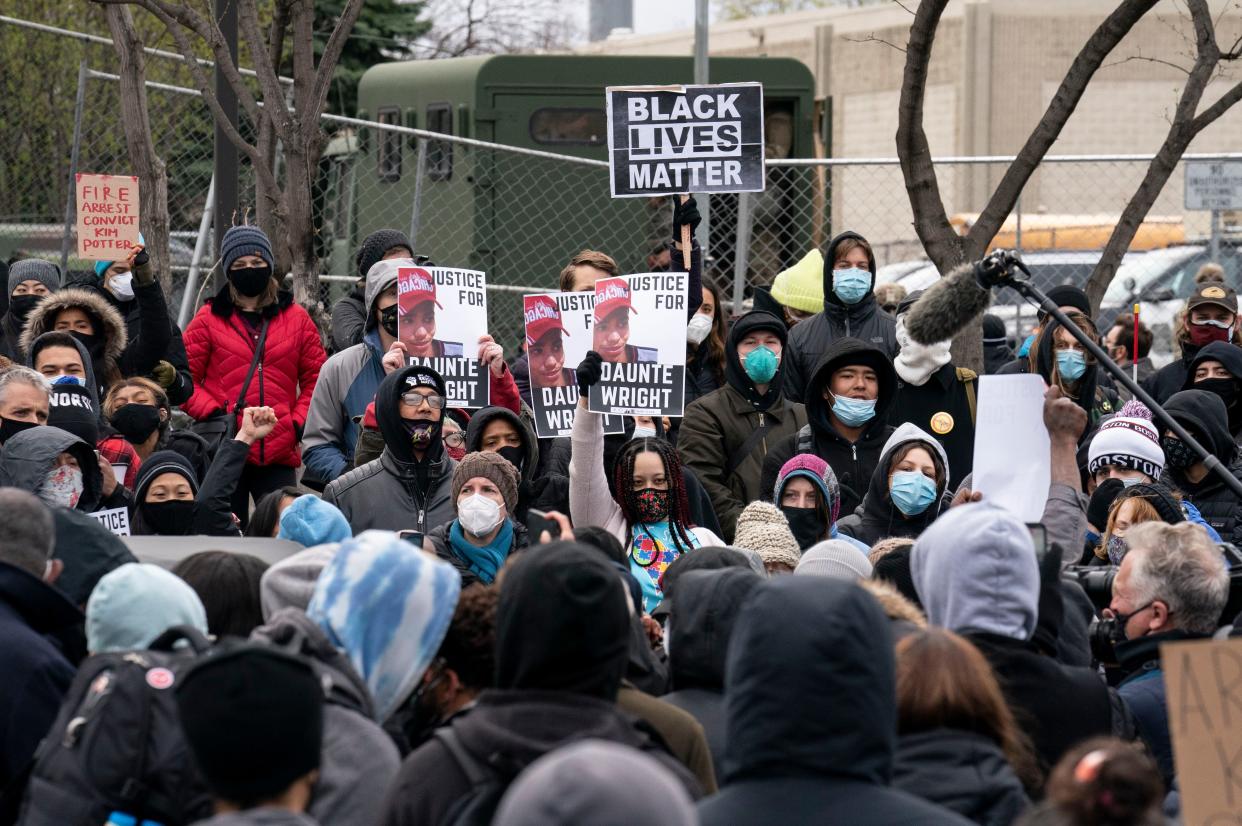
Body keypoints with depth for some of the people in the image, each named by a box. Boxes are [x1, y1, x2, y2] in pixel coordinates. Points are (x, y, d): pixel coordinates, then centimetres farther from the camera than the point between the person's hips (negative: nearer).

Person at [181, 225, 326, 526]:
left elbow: (315, 380, 12)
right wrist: (213, 414, -10)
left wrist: (299, 423, -2)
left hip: (279, 454, 1)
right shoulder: (209, 319, 5)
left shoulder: (296, 319, 11)